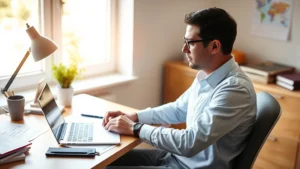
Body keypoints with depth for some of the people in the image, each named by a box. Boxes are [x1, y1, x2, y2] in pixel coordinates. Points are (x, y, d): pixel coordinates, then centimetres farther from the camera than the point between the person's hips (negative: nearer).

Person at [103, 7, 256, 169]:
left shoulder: (235, 89, -28)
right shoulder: (206, 75, 2)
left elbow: (190, 143, -30)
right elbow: (178, 109, 15)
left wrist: (135, 128, -20)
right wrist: (133, 116, 3)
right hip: (178, 155, 8)